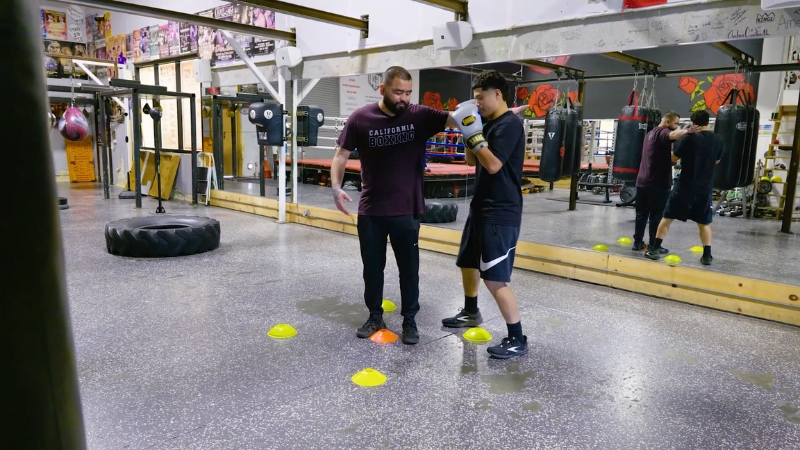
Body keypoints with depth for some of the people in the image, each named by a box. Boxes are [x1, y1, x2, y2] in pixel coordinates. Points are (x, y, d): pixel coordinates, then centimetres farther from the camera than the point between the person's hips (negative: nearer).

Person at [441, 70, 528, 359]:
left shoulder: (510, 124, -15)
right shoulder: (489, 124, 13)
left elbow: (493, 165, -25)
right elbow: (471, 161, 17)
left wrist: (474, 134, -18)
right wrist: (468, 132, 5)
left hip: (501, 213, -10)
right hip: (481, 207, 10)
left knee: (494, 278, -11)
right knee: (467, 262, 22)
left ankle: (517, 339, 1)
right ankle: (470, 313, 43)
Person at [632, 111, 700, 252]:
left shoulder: (651, 133, 21)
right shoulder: (662, 132, -10)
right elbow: (673, 135, -34)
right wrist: (687, 131, -49)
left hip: (642, 181, 9)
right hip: (657, 183, -9)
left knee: (642, 213, 13)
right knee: (657, 215, -1)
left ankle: (638, 242, 18)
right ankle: (653, 246, 3)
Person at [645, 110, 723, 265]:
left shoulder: (689, 138, -11)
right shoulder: (718, 140, 3)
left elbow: (674, 158, -1)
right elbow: (717, 161, 17)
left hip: (685, 186, -3)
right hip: (705, 188, 3)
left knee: (667, 217, 5)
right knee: (704, 222, 14)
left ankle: (655, 249, 4)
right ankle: (707, 255, 12)